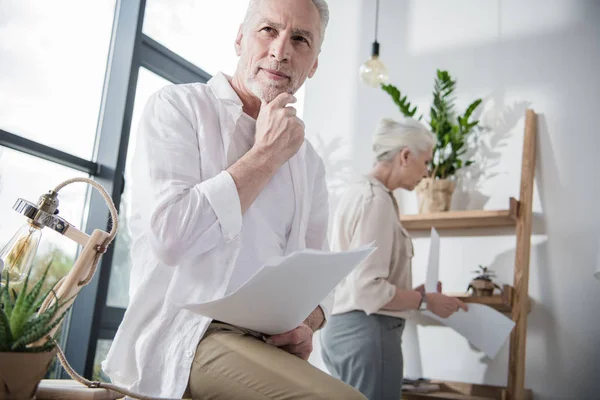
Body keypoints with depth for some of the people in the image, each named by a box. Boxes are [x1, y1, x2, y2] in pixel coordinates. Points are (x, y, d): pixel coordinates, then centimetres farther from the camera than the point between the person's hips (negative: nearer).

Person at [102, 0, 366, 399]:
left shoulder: (308, 161, 15)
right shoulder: (177, 107, -1)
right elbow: (170, 235, -16)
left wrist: (306, 323, -6)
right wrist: (264, 156, -9)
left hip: (270, 345, 5)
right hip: (185, 335, -5)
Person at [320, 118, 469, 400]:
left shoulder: (359, 191, 14)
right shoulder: (376, 199, -15)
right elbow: (369, 290, -21)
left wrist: (414, 293, 13)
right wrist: (426, 300, -9)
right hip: (367, 331, -10)